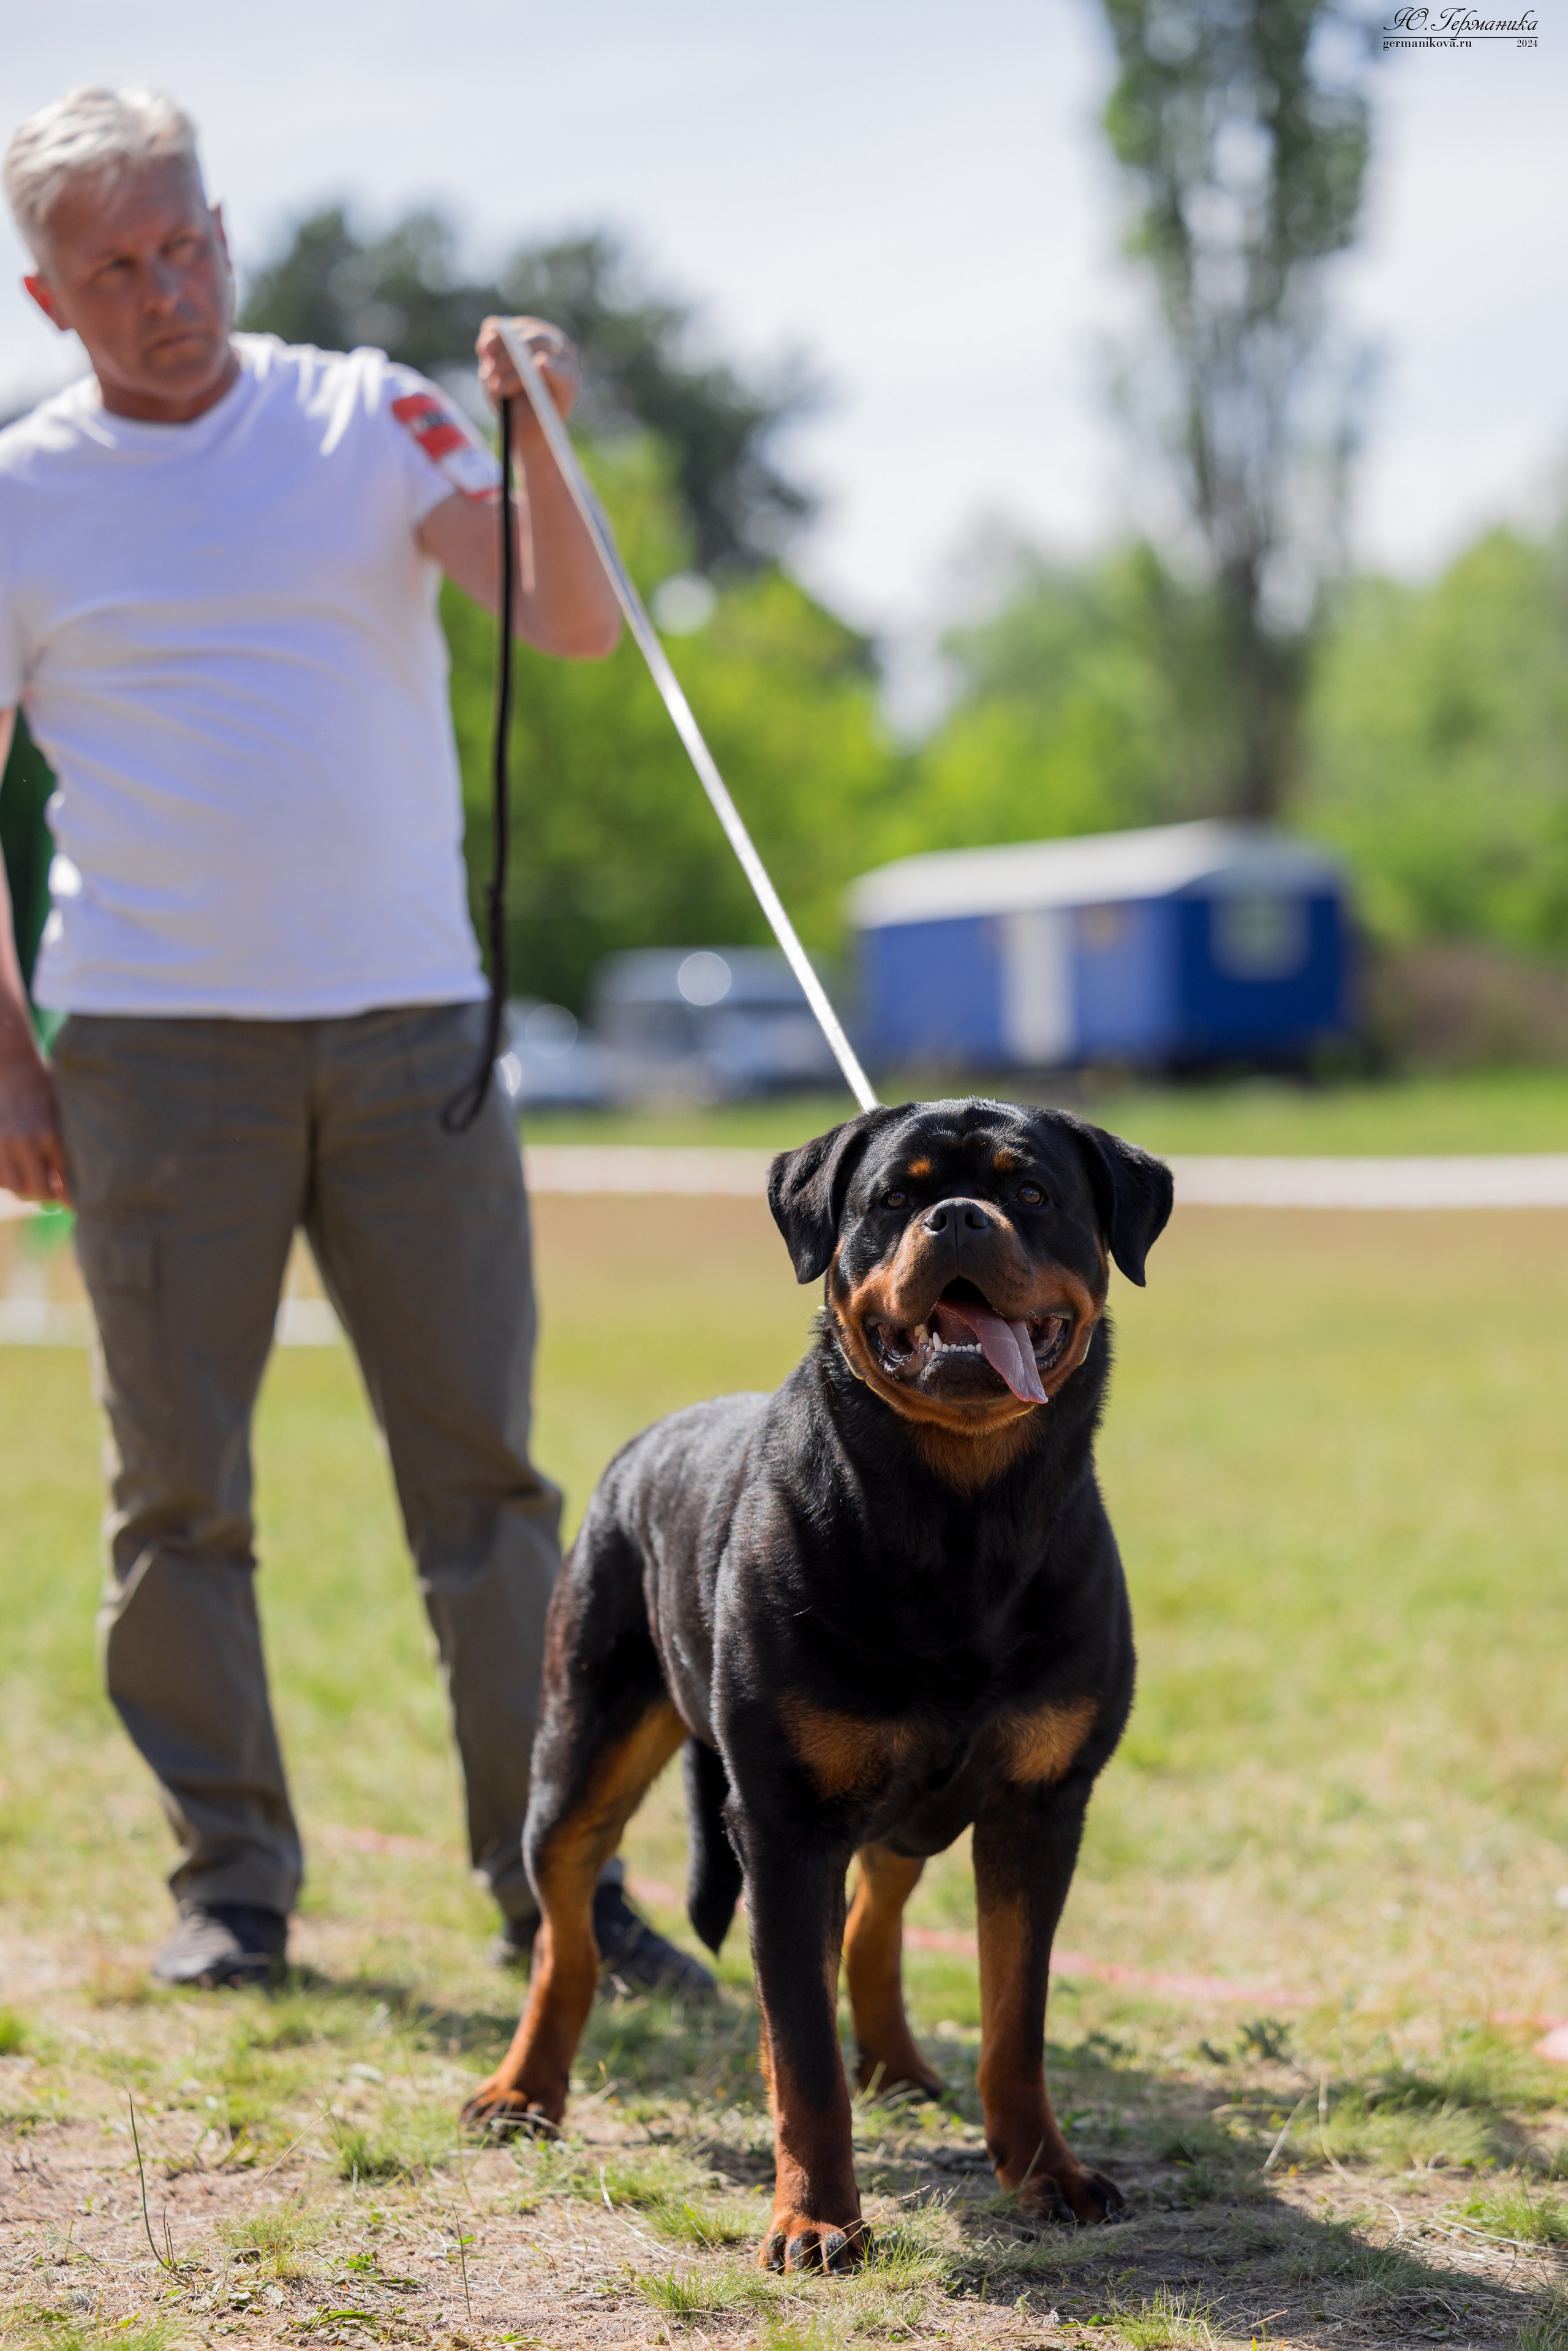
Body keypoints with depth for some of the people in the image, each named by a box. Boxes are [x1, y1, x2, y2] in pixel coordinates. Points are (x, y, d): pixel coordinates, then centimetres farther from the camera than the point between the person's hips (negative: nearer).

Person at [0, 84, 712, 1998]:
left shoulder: (369, 418, 6)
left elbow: (573, 627, -4)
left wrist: (540, 450, -21)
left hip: (411, 1025, 1)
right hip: (154, 1039, -1)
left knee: (482, 1462, 2)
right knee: (181, 1484, 3)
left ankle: (553, 1878, 8)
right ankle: (229, 1879, 14)